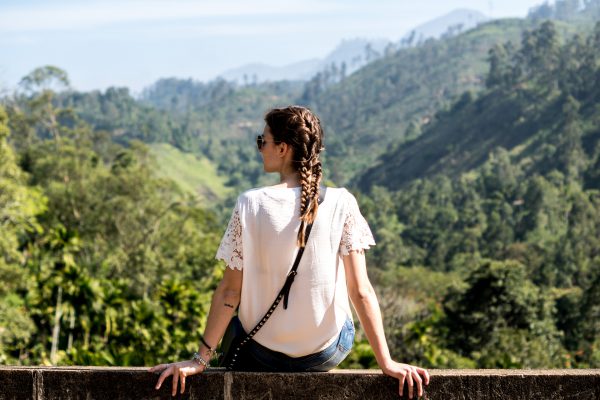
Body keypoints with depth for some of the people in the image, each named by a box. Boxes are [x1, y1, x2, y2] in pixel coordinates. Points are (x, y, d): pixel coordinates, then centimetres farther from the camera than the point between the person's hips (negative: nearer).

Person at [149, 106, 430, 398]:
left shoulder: (250, 205, -15)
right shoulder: (341, 204, -14)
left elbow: (230, 291, -12)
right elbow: (360, 291, -16)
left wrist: (200, 360, -4)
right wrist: (386, 363, -11)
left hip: (262, 357, 0)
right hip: (327, 354, 1)